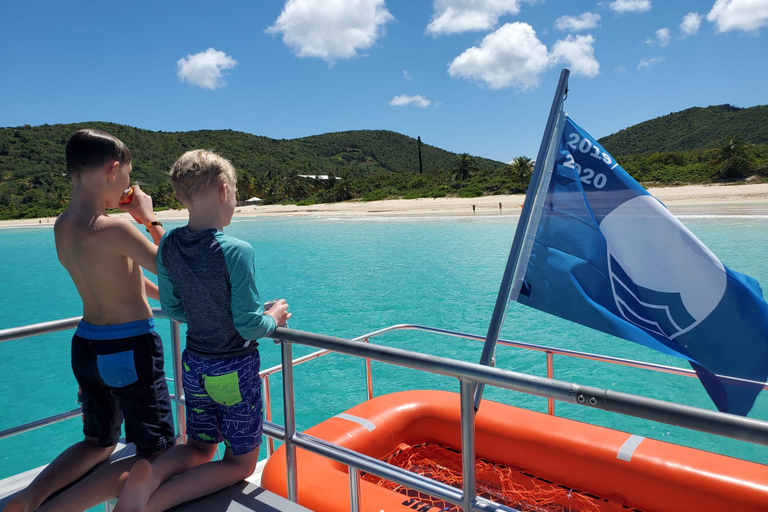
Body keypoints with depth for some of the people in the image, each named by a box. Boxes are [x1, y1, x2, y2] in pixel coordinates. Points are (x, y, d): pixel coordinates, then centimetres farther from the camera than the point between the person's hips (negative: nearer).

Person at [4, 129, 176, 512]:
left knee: (99, 442, 28)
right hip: (129, 350, -8)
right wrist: (151, 220, -3)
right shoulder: (113, 228, -24)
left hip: (86, 346, 8)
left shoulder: (62, 226, 2)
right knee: (159, 455, 6)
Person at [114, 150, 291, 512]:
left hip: (194, 366, 6)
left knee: (199, 449, 27)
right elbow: (249, 324, -21)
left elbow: (171, 308, 6)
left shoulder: (168, 246, -5)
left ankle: (150, 473, -4)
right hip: (235, 372, -6)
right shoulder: (236, 251, -24)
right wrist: (273, 319, -1)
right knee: (241, 463, 15)